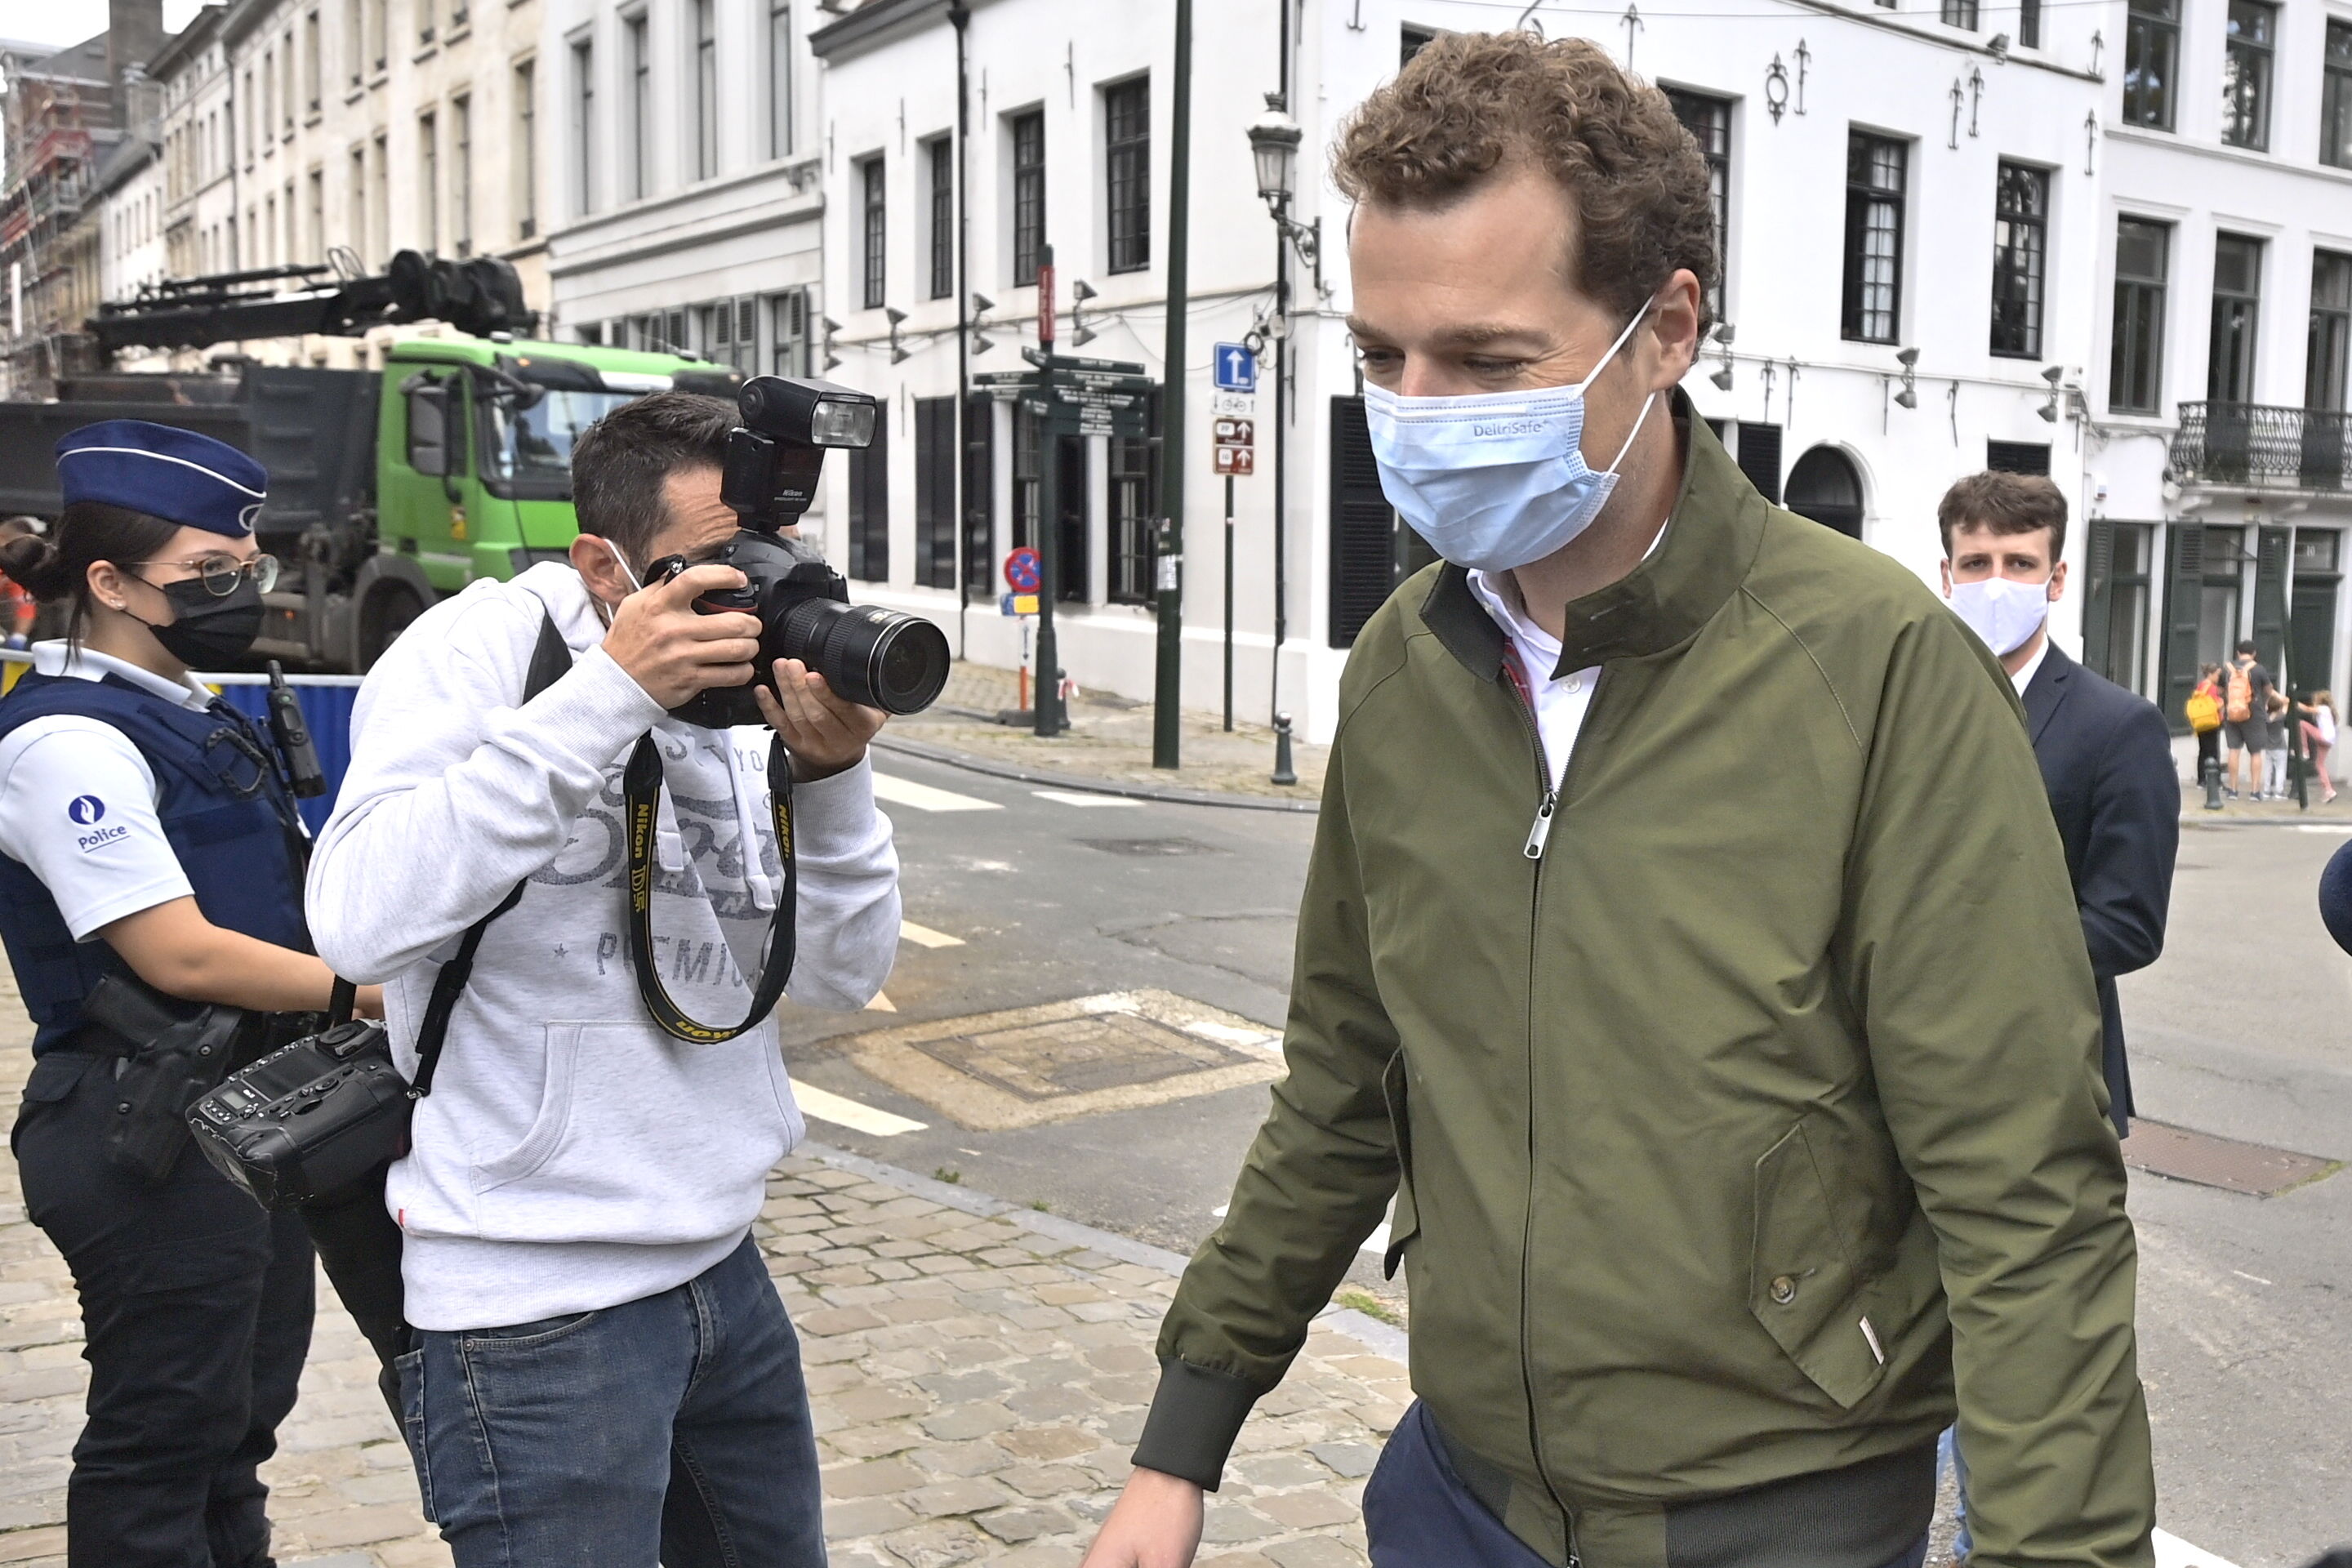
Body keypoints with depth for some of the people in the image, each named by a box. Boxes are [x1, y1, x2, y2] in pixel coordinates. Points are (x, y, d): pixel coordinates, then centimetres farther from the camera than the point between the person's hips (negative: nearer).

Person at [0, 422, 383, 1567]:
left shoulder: (192, 720, 11)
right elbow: (180, 955, -22)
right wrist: (394, 993, -18)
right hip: (150, 1135, -9)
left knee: (239, 1420, 20)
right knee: (162, 1440, 5)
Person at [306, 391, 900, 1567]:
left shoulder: (738, 696, 5)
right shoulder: (483, 648, -12)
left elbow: (843, 976, 3)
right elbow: (361, 926, -28)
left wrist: (831, 777, -14)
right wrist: (610, 693, -28)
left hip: (720, 1265, 7)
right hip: (539, 1306, -7)